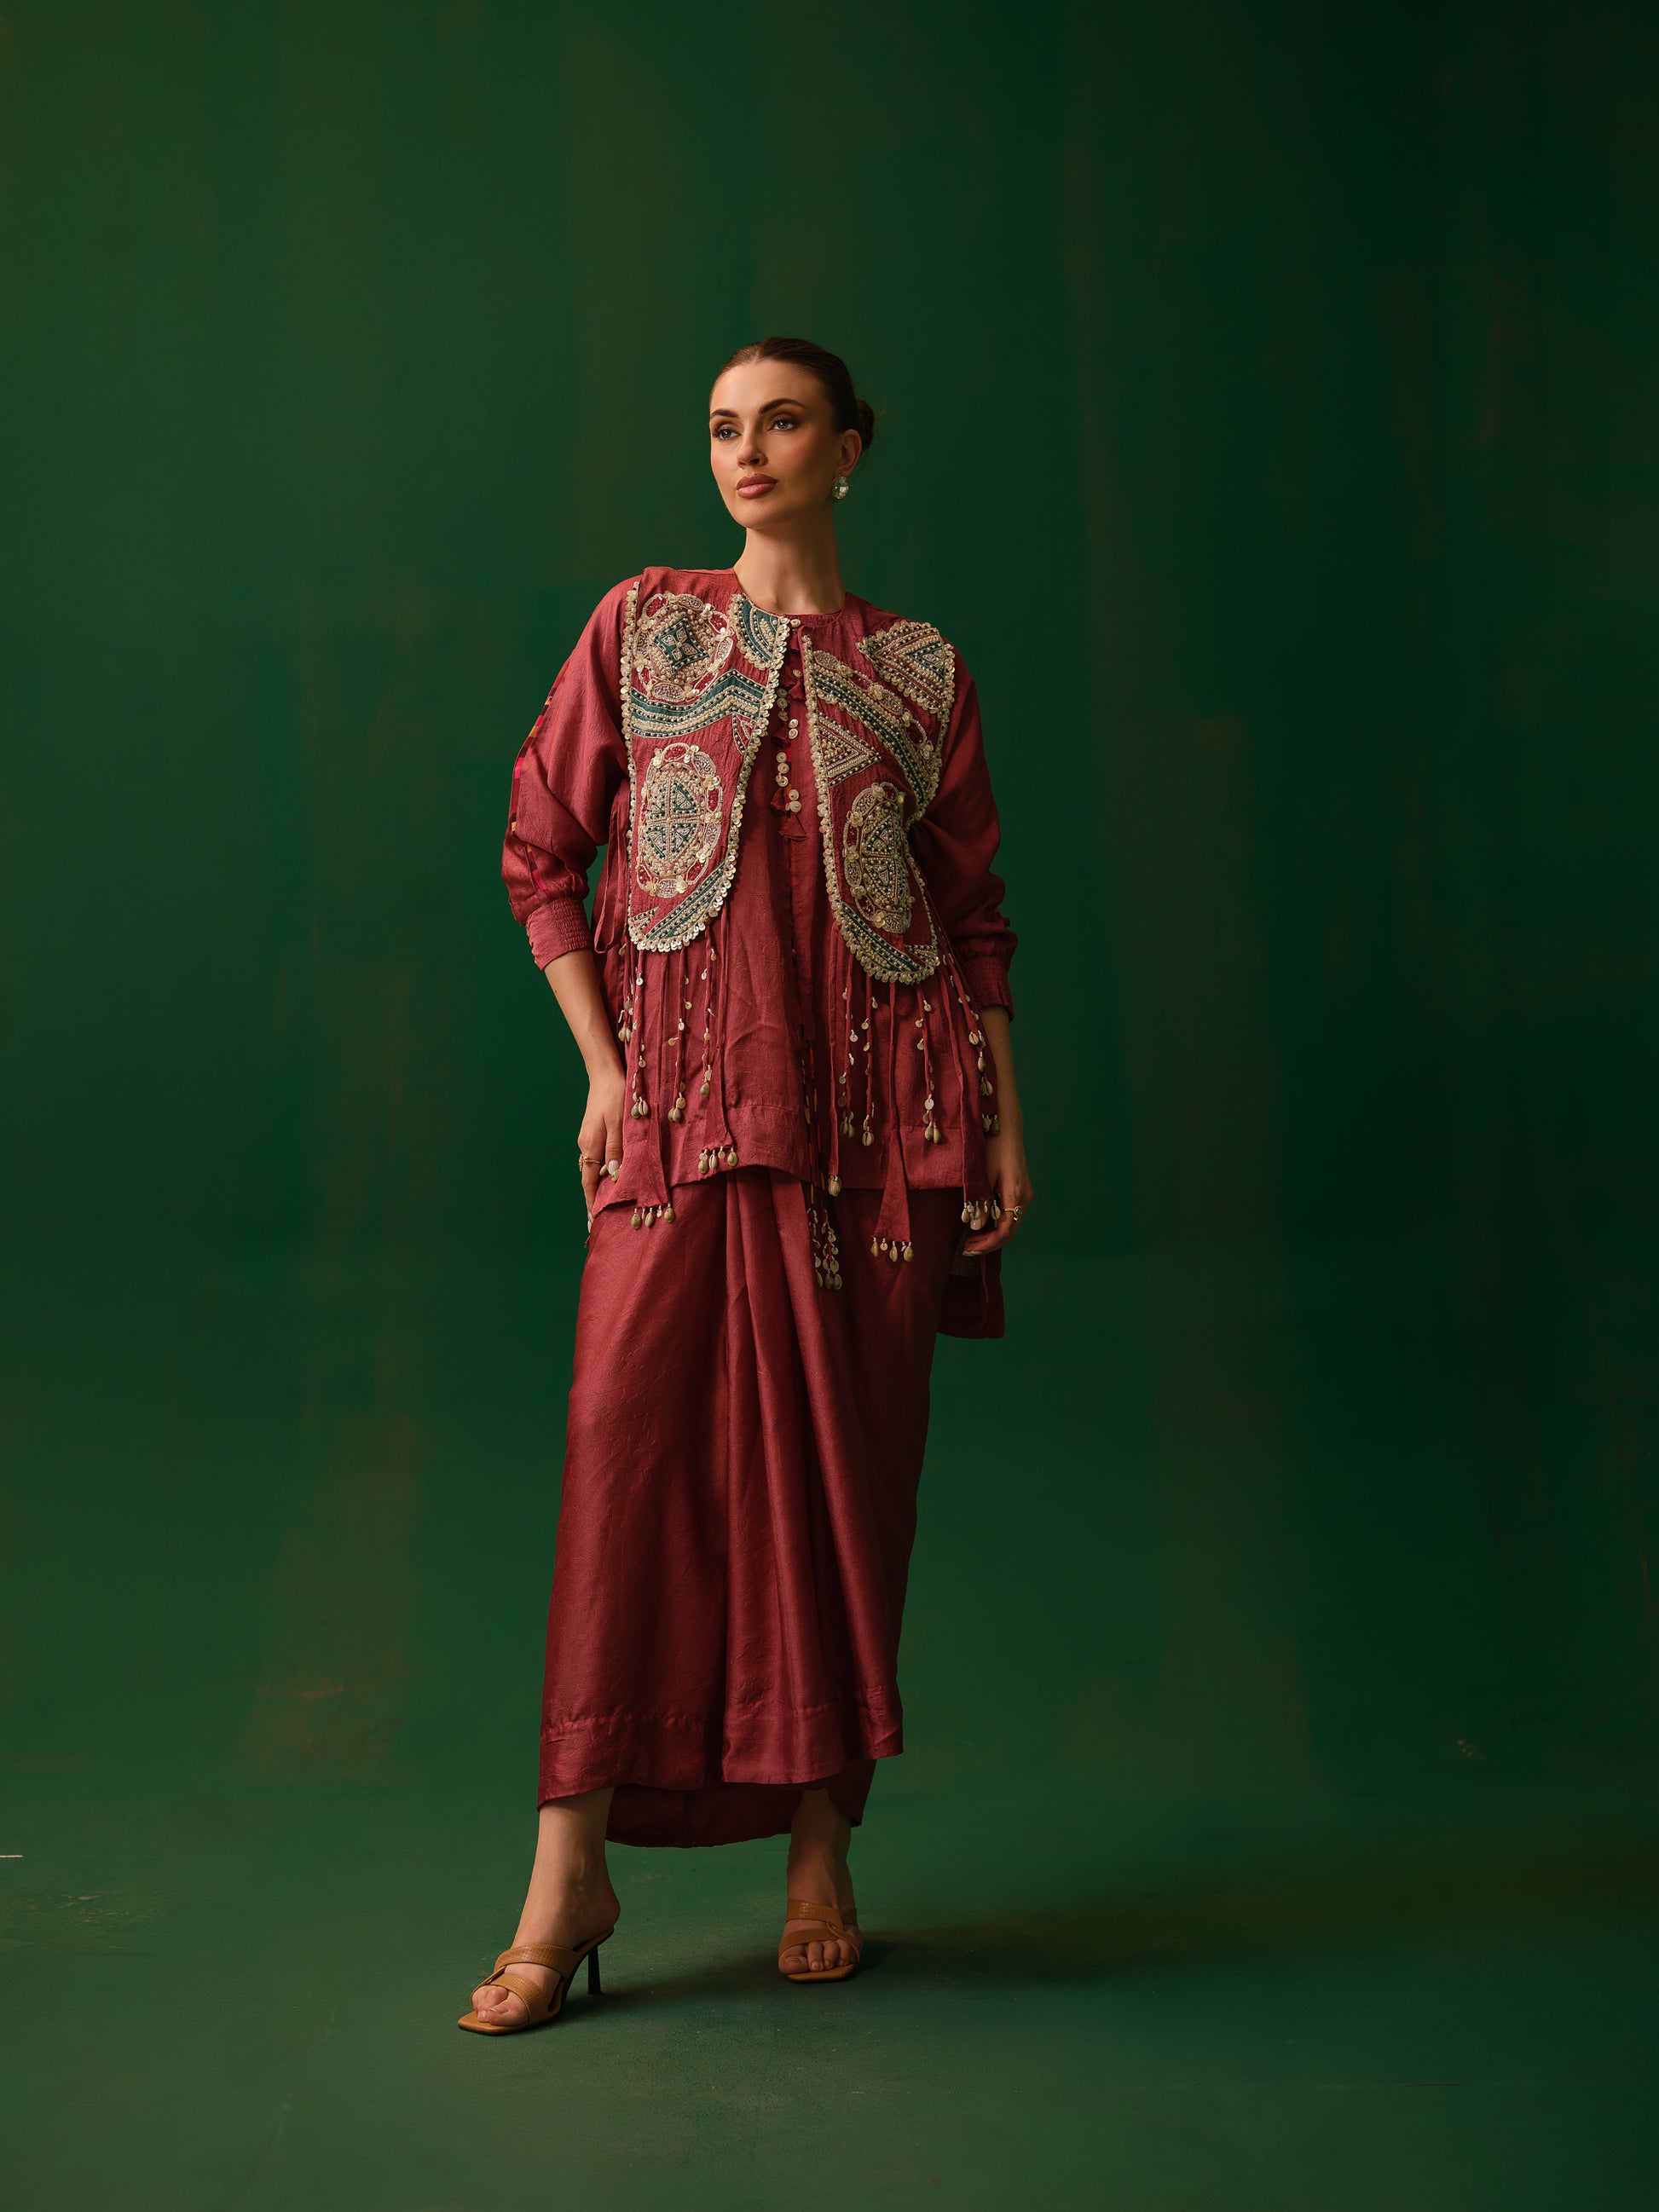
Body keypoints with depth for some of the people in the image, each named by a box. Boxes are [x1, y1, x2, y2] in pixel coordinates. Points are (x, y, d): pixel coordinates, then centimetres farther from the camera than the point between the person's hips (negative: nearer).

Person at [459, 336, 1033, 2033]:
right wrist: (601, 1064, -1)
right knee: (629, 1429, -11)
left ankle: (821, 1849, 12)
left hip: (875, 1091, 1)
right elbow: (538, 850, 8)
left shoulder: (920, 668, 11)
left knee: (843, 1451, 1)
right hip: (686, 1082, -1)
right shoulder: (640, 624, 10)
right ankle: (572, 1864, -6)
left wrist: (1005, 1121, 4)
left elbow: (972, 910, 11)